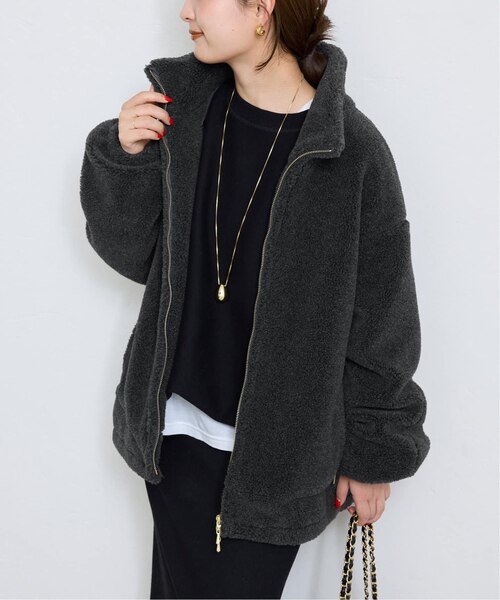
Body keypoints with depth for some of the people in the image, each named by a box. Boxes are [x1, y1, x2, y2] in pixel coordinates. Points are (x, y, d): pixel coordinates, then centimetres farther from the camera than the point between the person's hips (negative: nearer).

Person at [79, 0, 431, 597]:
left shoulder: (353, 150, -16)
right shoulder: (180, 107, -3)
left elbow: (381, 323, -8)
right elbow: (133, 253, 6)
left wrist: (373, 454, -1)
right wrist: (125, 157, -11)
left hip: (280, 449, -3)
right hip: (177, 428, 4)